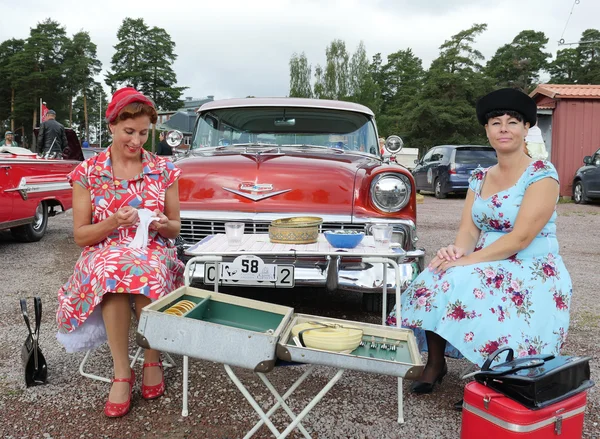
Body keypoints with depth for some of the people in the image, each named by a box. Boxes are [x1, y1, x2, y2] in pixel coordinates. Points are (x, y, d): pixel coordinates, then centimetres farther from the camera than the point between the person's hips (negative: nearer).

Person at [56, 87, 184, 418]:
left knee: (146, 270, -36)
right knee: (111, 270, -37)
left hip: (154, 253, 1)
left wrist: (163, 225, -14)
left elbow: (174, 229, 10)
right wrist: (114, 222, -17)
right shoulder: (87, 172, 1)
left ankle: (152, 360, -15)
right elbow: (80, 235, 1)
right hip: (102, 255, 0)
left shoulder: (163, 169, 4)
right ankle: (122, 373, -23)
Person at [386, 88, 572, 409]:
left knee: (463, 285, -32)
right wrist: (456, 250, -22)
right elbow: (469, 230, 2)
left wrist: (467, 261, -25)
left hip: (531, 272, -6)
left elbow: (520, 238, -20)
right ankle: (435, 362, -4)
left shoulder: (542, 175, -10)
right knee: (433, 280, -21)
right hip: (485, 263, 6)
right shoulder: (479, 178, 10)